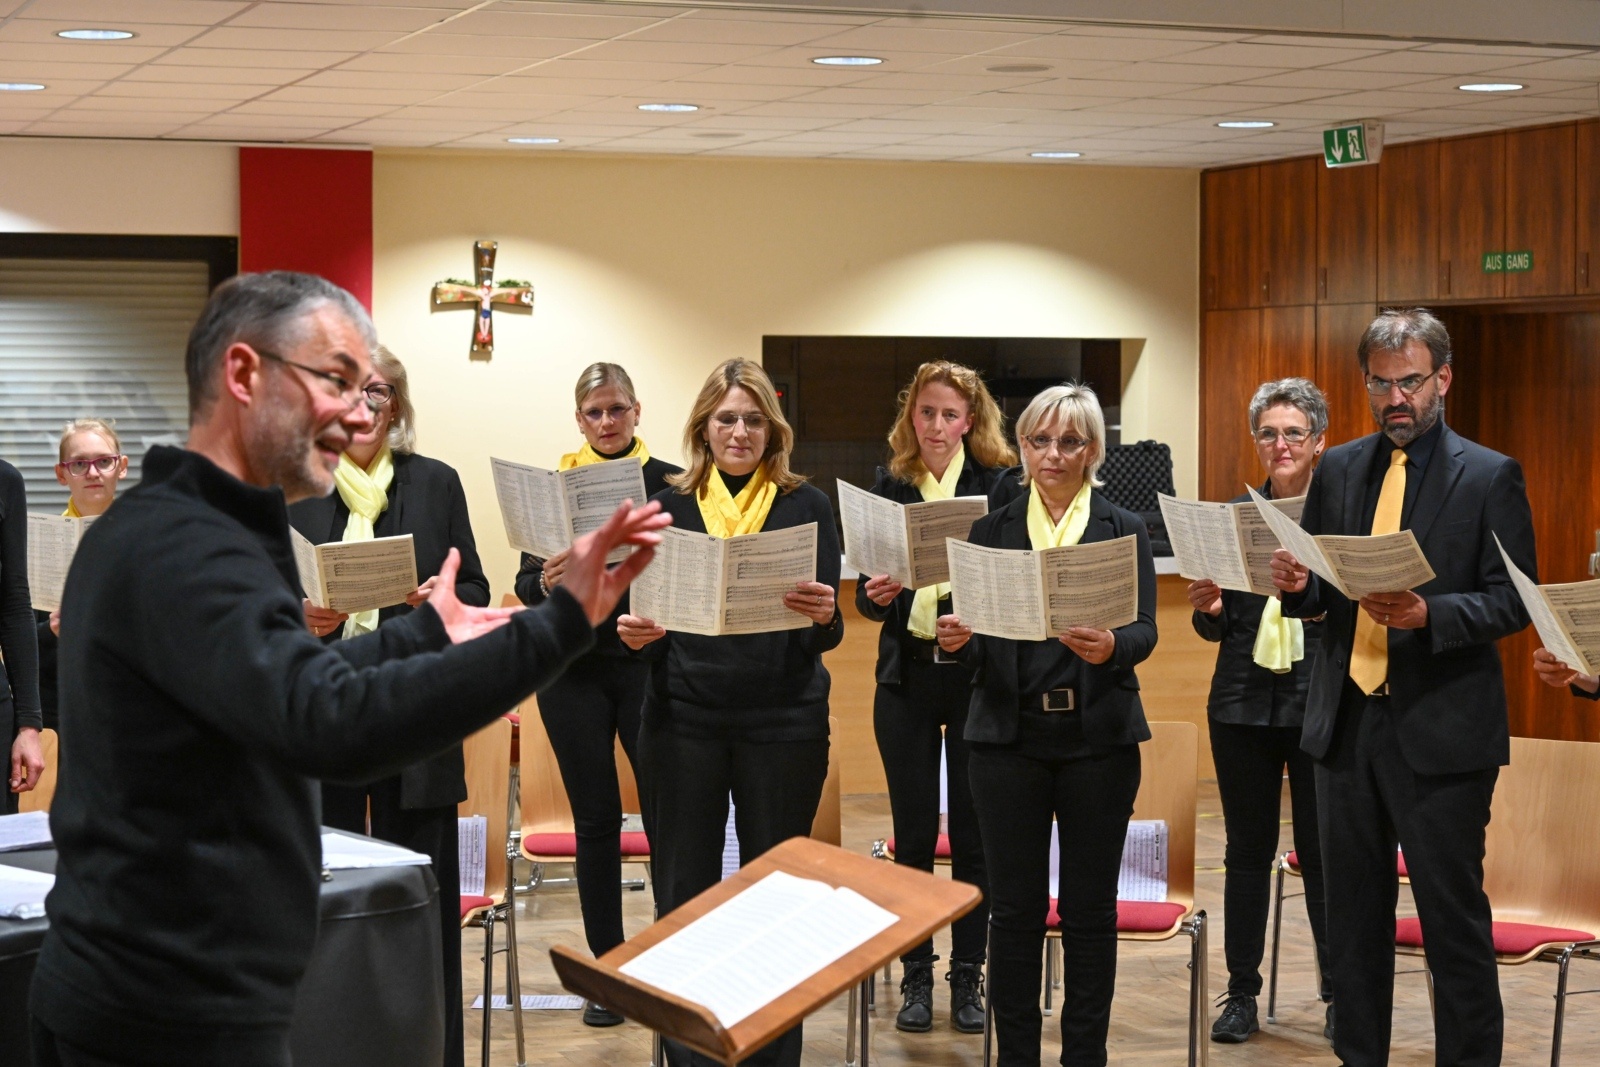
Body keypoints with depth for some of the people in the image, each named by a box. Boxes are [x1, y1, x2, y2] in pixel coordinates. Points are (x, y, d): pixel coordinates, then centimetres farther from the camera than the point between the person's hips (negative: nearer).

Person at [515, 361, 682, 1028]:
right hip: (575, 667, 1)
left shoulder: (670, 482, 3)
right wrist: (545, 582, -17)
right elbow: (525, 583, 5)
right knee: (595, 820, 6)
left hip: (651, 664, -1)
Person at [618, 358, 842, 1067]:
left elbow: (825, 634, -1)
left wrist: (824, 616, -24)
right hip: (684, 717, 1)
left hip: (782, 721, -1)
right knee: (682, 895, 5)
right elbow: (647, 618, 9)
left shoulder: (806, 506, 2)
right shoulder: (670, 506, 6)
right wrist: (633, 633, -13)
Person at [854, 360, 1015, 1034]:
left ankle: (968, 974, 16)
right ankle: (916, 973, 17)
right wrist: (875, 594, -16)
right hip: (907, 676, 2)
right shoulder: (889, 485, 4)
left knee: (972, 831, 5)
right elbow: (868, 596, 6)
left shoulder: (1000, 484, -3)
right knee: (913, 833, 7)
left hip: (978, 674, -2)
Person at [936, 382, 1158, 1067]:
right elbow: (976, 642, 4)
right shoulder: (992, 531, 8)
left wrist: (1109, 646, -28)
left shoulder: (1124, 530, 6)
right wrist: (957, 641, -20)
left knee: (1089, 910, 3)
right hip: (1009, 735, 0)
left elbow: (1144, 633, -6)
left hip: (1097, 736, 0)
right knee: (1014, 909, 2)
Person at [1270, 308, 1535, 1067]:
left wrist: (1428, 614, -24)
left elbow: (1513, 602, -8)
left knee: (1454, 919, 0)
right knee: (1353, 915, 14)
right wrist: (1297, 585, -8)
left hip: (1441, 730, -5)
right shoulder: (1337, 470, 10)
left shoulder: (1490, 477, -4)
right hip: (1346, 720, 5)